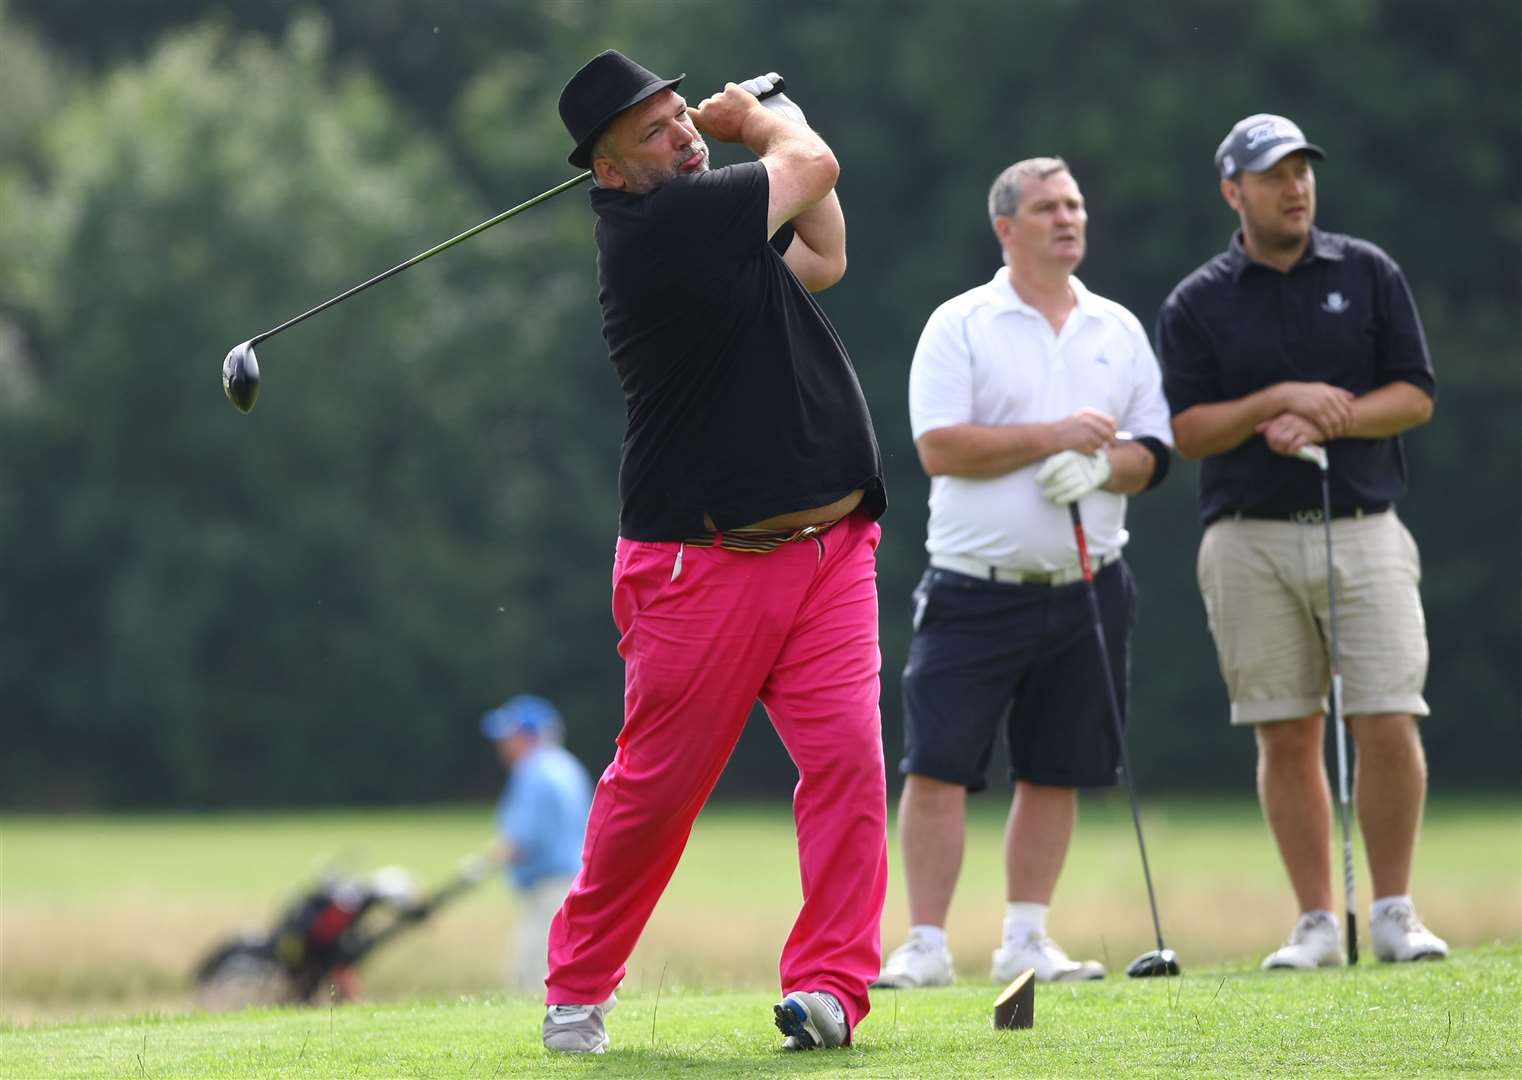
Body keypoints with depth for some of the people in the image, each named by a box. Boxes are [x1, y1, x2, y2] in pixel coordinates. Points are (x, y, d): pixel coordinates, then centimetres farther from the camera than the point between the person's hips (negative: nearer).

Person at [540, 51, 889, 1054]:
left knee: (849, 755, -8)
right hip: (705, 564, -7)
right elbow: (814, 166, -4)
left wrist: (768, 123, 19)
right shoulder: (657, 223, -14)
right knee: (656, 784, 1)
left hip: (828, 548, 7)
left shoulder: (709, 221, 12)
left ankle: (829, 983, -7)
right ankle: (578, 988, 18)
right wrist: (767, 124, 17)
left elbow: (824, 259, 25)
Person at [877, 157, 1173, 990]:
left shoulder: (1119, 330, 13)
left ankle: (1026, 939, 14)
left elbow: (1151, 452, 10)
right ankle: (925, 946, -5)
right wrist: (1054, 436, -15)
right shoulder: (960, 326, -1)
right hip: (976, 590, -4)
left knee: (1054, 773, 6)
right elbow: (940, 447, -12)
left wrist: (1102, 464, -12)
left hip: (1084, 590, 4)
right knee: (937, 768, -9)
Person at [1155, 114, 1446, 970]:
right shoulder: (1197, 305, 6)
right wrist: (1279, 401, -14)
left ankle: (1396, 913, 3)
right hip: (1251, 541, 0)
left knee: (1388, 724, -9)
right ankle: (1318, 922, 6)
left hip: (1364, 529, 0)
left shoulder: (1369, 274, 8)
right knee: (1288, 736, 0)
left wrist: (1325, 420, -12)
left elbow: (1415, 396, 4)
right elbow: (1188, 431, 0)